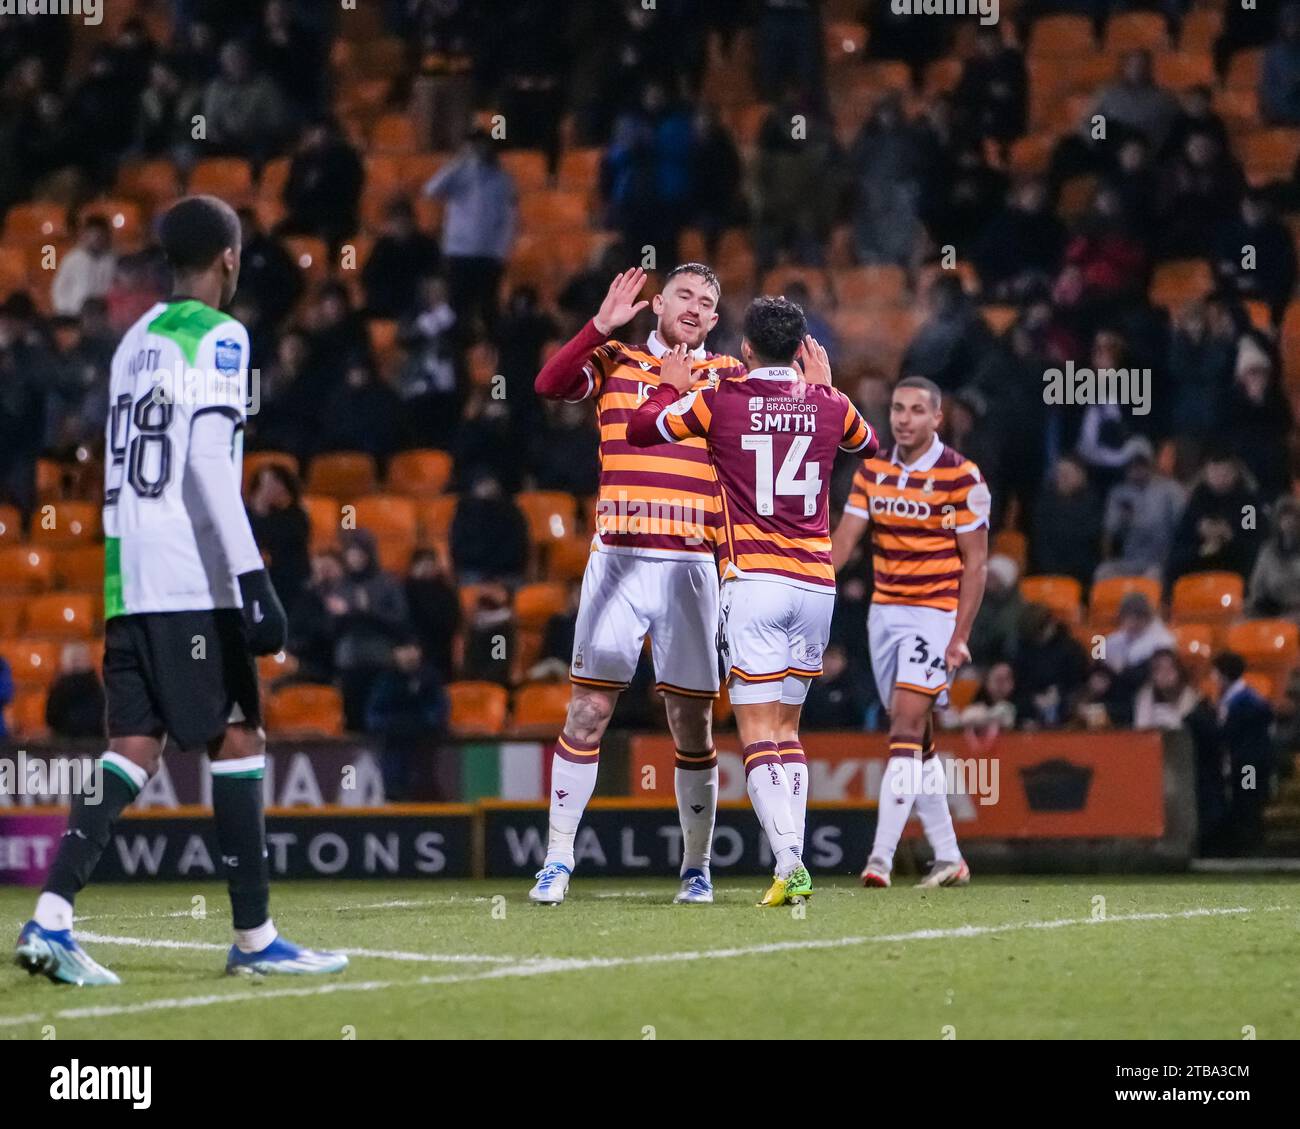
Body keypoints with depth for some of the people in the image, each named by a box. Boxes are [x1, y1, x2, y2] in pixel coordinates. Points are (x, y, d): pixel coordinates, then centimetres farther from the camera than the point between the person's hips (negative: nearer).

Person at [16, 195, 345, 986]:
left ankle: (52, 917, -12)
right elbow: (208, 466, -15)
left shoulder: (135, 341, 19)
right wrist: (255, 580, -18)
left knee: (135, 748, 2)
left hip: (129, 583, 7)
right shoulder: (217, 338, -5)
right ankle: (255, 937, 3)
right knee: (238, 740, 1)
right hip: (194, 583, -7)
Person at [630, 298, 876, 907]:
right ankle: (791, 866, 6)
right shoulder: (828, 404, 6)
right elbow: (869, 444, 29)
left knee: (758, 730, -6)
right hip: (817, 583, 4)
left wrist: (669, 383, 26)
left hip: (753, 581, -4)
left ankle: (790, 864, -22)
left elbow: (640, 428, 9)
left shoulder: (718, 400, -4)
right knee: (786, 725, 14)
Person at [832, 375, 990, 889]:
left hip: (935, 613, -6)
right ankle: (948, 857, 19)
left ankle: (882, 856, -22)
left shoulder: (960, 476, -9)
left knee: (906, 724, -17)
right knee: (917, 738, 10)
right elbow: (842, 540, 4)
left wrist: (960, 636, -14)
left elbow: (975, 563, -8)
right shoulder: (872, 471, 7)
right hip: (884, 611, 6)